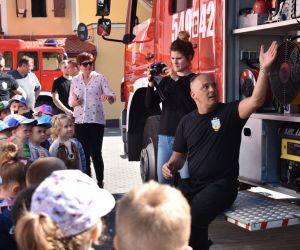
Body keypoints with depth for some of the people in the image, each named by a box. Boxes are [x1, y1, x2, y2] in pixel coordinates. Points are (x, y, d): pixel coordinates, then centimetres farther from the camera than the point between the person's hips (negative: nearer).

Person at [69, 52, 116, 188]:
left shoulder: (100, 78, 2)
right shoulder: (75, 80, 10)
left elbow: (112, 96, -5)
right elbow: (70, 100, 15)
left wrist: (108, 97, -28)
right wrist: (74, 102, -8)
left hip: (96, 119, -3)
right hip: (79, 120, 3)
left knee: (96, 152, -5)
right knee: (83, 152, 5)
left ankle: (100, 181, 5)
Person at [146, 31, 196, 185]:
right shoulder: (166, 80, 13)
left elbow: (192, 105, -18)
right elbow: (150, 105, 7)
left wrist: (177, 80, -20)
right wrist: (151, 83, -8)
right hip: (165, 137, 6)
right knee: (163, 180, 10)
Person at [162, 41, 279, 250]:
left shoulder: (229, 112, -3)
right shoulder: (187, 121, 10)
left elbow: (257, 101, -21)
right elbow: (179, 156, 17)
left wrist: (264, 69, -34)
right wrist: (170, 166, -7)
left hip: (221, 185, -5)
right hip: (193, 184, 5)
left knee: (192, 218, -29)